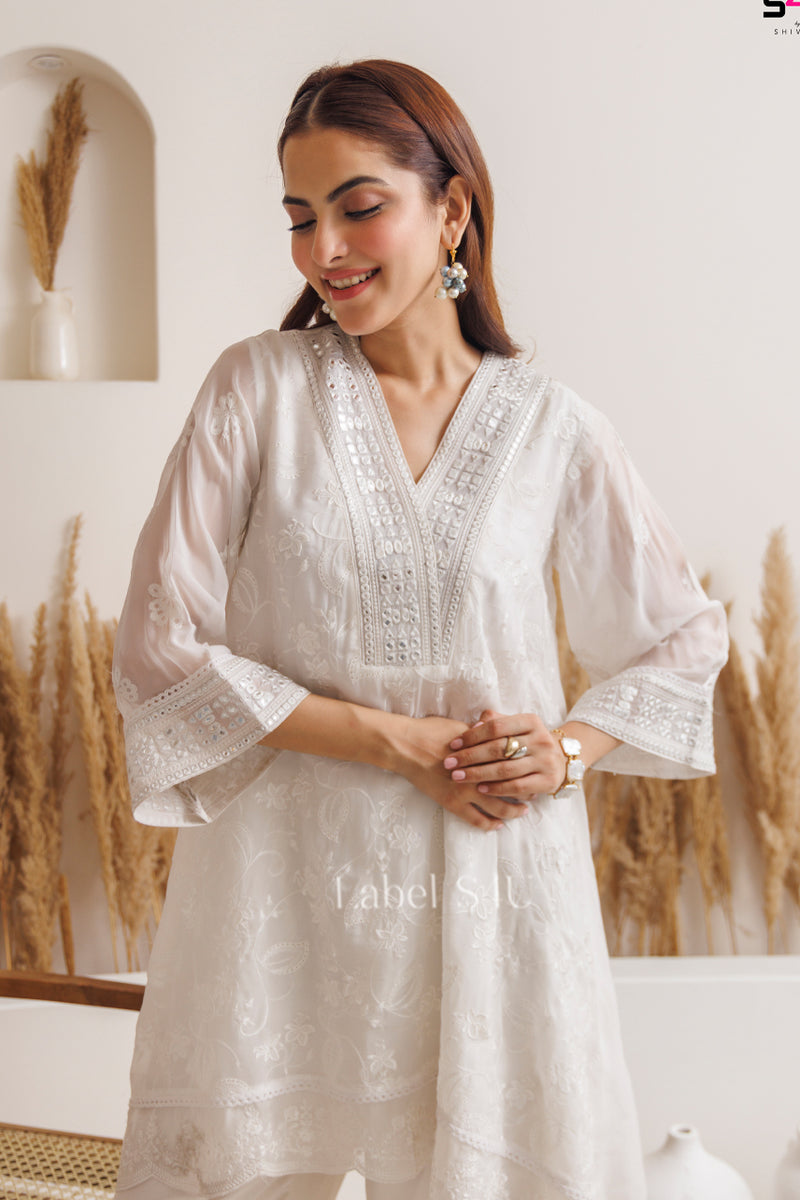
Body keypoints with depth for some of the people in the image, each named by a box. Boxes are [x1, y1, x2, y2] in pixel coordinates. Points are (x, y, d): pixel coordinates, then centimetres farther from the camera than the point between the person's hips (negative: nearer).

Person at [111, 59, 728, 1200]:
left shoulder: (552, 429, 1)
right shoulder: (256, 390, -3)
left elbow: (682, 638, 12)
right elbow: (163, 650, -7)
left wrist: (570, 748, -7)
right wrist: (399, 740, -11)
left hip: (498, 883, 1)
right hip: (287, 882, 0)